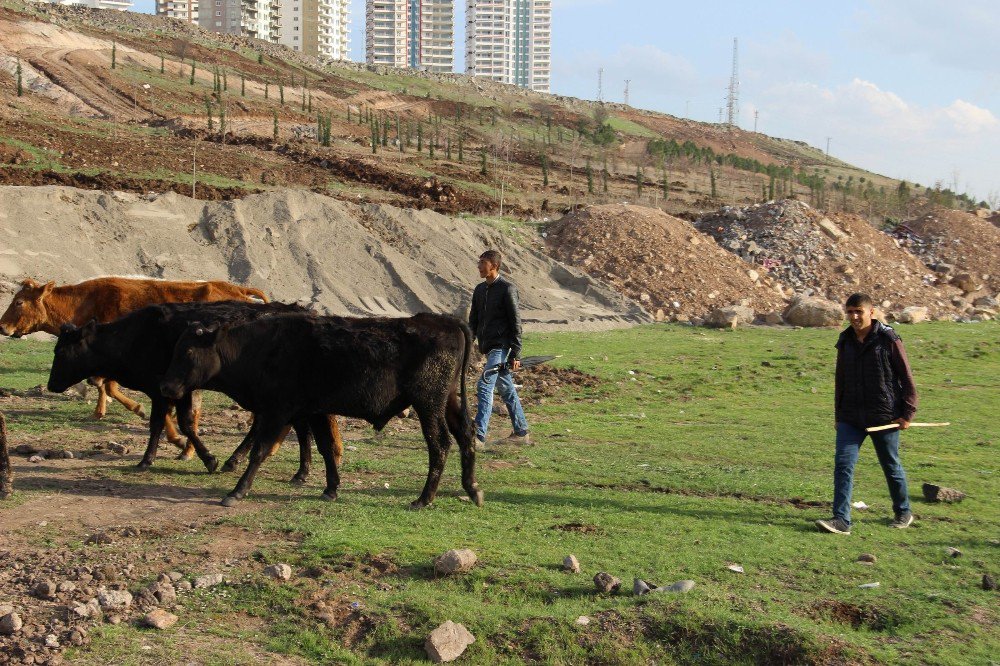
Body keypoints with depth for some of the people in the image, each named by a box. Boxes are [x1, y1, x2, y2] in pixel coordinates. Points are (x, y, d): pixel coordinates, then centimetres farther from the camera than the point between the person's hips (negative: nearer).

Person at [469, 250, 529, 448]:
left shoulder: (507, 288, -9)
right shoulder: (480, 289, 13)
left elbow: (515, 322, -11)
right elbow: (473, 320, 18)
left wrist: (515, 354, -14)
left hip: (501, 346, -8)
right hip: (488, 347, 8)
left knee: (484, 386, -17)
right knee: (506, 389, 14)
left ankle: (479, 436, -21)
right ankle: (521, 432, 23)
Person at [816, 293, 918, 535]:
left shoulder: (888, 340, -9)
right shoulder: (846, 341, 7)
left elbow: (906, 378, -6)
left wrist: (908, 413, -8)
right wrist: (839, 414, 16)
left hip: (884, 417, -4)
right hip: (851, 417, 4)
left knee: (891, 466, 11)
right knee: (843, 463, -9)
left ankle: (903, 513, 32)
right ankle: (841, 519, -10)